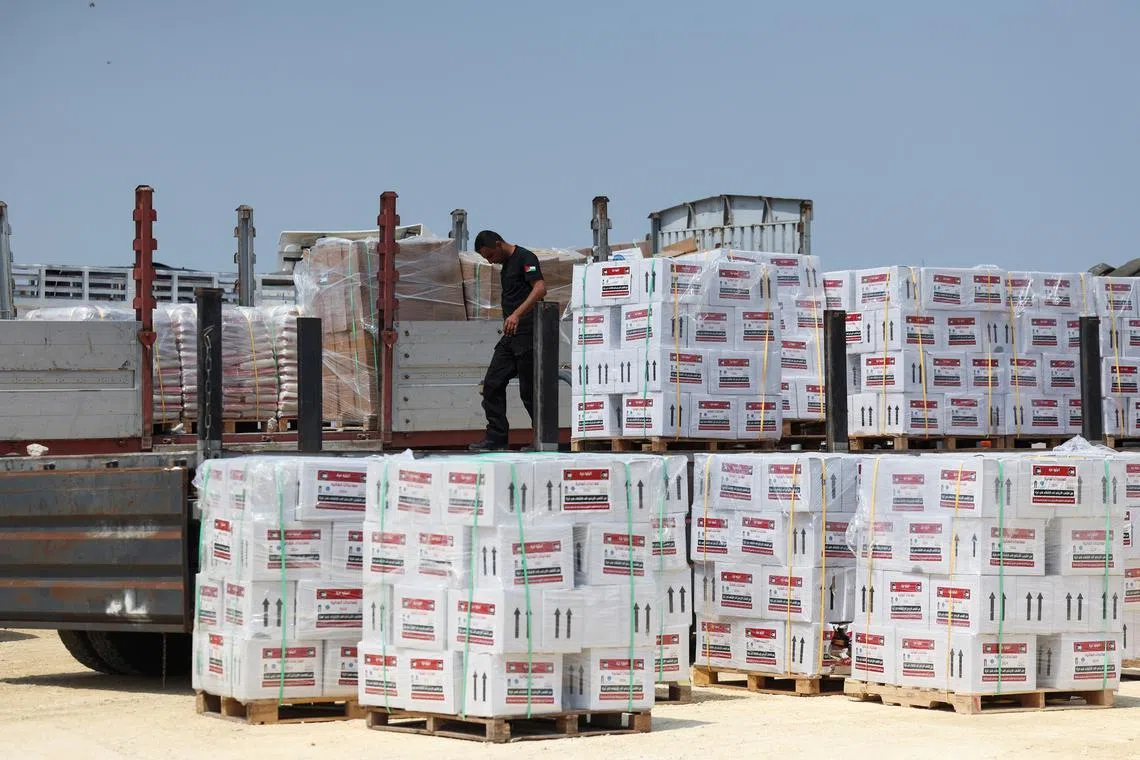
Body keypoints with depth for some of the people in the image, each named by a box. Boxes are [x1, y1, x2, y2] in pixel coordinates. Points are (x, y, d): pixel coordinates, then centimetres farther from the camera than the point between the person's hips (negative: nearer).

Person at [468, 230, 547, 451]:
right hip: (511, 336, 10)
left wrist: (517, 314, -33)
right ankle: (497, 437, 6)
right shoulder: (507, 264, 19)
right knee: (492, 384, 4)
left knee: (529, 390, -5)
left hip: (527, 333, -10)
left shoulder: (525, 258, -10)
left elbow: (540, 288, -24)